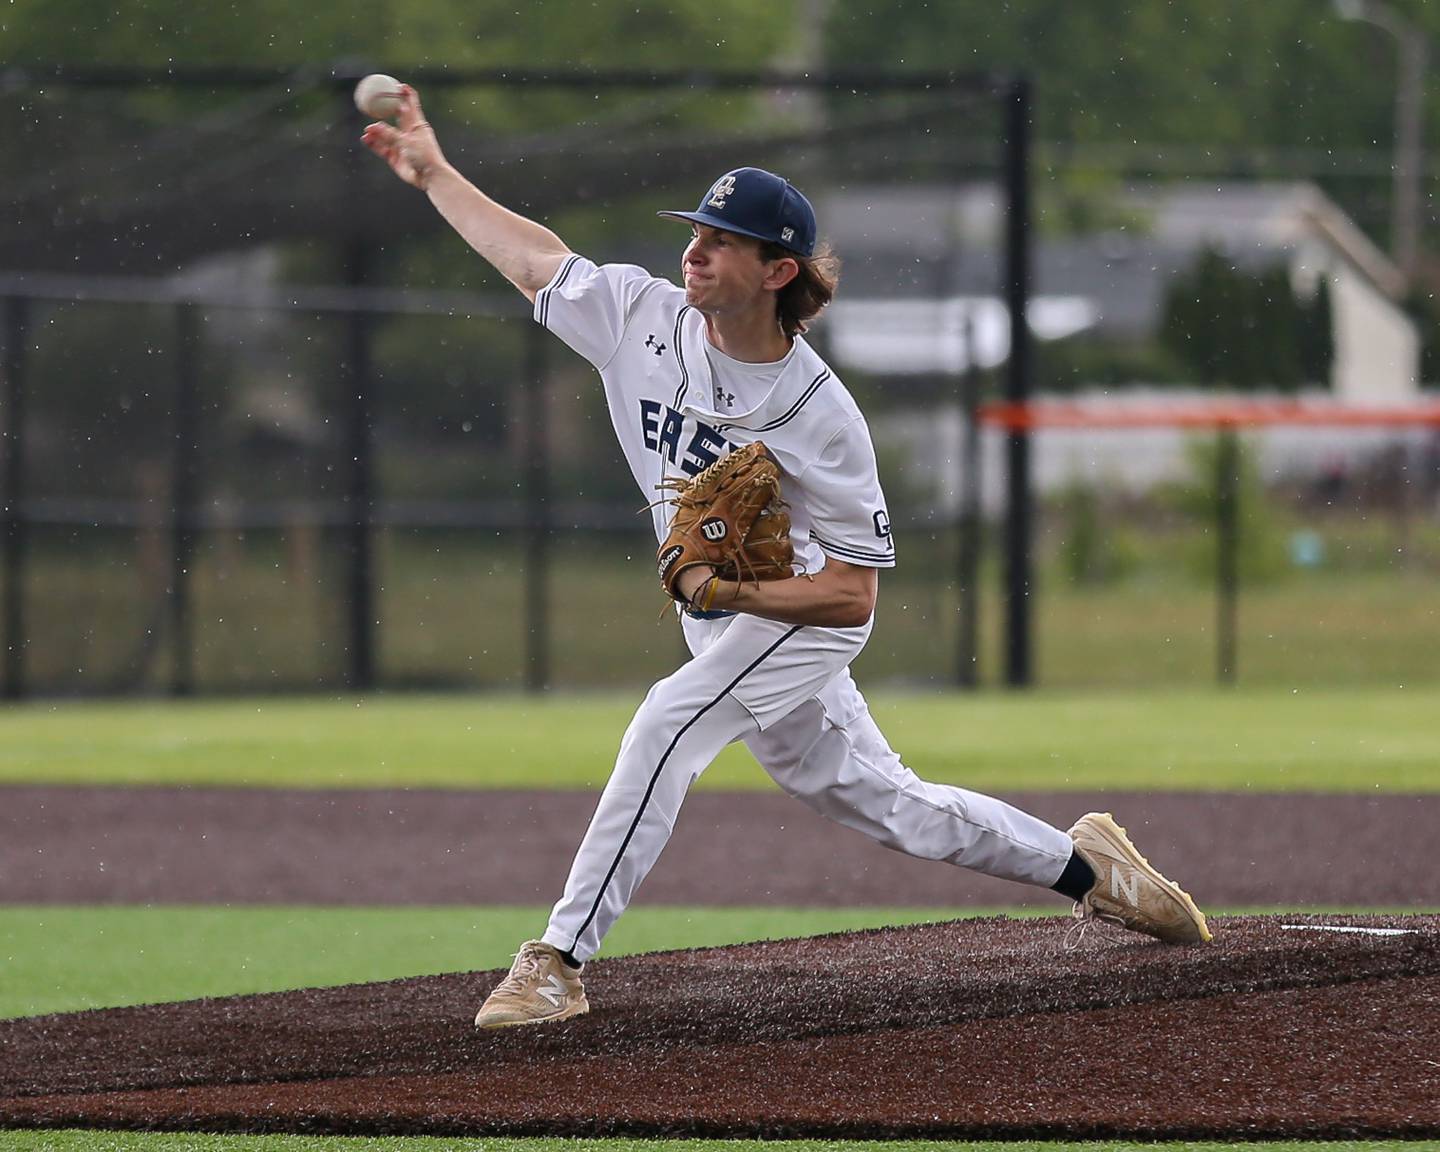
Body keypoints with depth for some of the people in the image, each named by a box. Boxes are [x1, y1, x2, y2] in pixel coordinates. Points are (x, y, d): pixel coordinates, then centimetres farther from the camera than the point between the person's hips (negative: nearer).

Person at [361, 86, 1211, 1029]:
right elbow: (534, 258, 5)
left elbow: (852, 595, -22)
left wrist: (732, 591, -34)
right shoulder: (645, 317, -12)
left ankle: (561, 960, -26)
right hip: (727, 629, 7)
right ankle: (1086, 867, 32)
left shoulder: (821, 417, -26)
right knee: (878, 800, 15)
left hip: (803, 617, -7)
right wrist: (434, 173, 8)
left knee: (668, 724, -27)